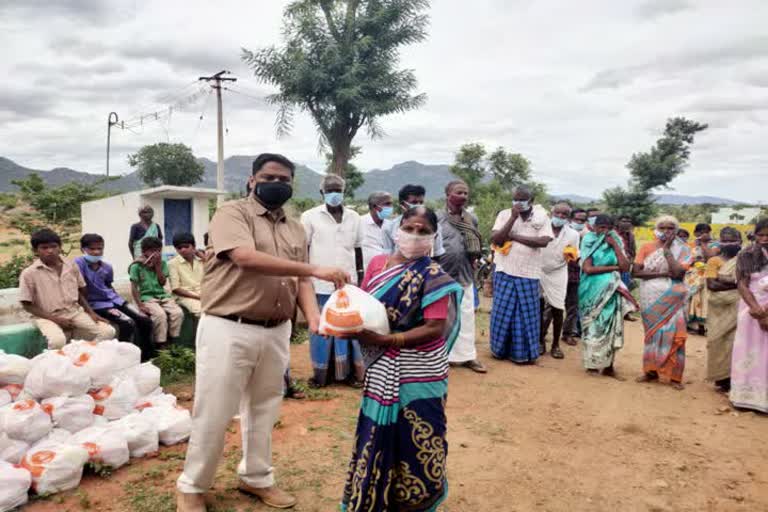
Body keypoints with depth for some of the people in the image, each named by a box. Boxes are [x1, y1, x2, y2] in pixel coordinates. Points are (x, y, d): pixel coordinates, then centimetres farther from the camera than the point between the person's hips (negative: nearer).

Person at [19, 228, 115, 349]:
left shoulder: (72, 267, 5)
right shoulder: (29, 274, -6)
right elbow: (27, 305, -5)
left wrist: (91, 313, 1)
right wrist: (55, 319, -14)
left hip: (75, 312, 4)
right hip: (48, 317, -4)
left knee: (108, 331, -17)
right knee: (57, 341, -36)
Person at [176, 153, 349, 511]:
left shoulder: (296, 230, 12)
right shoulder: (232, 213, -8)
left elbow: (300, 280, 9)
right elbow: (246, 258, -26)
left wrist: (313, 317, -12)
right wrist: (315, 269, -29)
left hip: (276, 332, 6)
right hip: (229, 329, -6)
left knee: (264, 409, 18)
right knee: (214, 413, 5)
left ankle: (256, 477, 36)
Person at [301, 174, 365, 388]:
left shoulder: (354, 217, 8)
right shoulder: (310, 216, -2)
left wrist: (361, 275, 14)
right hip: (321, 284, -3)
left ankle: (350, 371, 17)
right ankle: (321, 373, 17)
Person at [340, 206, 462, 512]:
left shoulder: (433, 277, -11)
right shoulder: (377, 264, 3)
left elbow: (435, 328, -18)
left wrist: (387, 340, -24)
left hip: (418, 375, -4)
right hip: (381, 372, 4)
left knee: (415, 444, 7)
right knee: (376, 440, 15)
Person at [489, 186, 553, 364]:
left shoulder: (542, 216, 0)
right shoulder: (505, 214, 0)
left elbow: (544, 241, -13)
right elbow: (495, 239, -11)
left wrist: (514, 236, -14)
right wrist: (513, 217, -17)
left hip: (529, 274, 0)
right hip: (505, 272, 0)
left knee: (527, 314, 6)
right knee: (502, 312, 6)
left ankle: (524, 352, 18)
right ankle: (500, 349, 21)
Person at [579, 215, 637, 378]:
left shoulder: (616, 243, 8)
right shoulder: (589, 243, -2)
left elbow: (625, 266, -2)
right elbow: (587, 268, -14)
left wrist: (615, 245, -6)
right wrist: (613, 268, -9)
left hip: (612, 290, 4)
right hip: (593, 290, -3)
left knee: (612, 326, 2)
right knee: (595, 326, 1)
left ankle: (608, 366, 7)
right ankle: (592, 363, 11)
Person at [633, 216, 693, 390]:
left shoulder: (682, 250, -1)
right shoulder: (647, 247, 2)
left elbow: (677, 273, -15)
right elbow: (636, 272, -7)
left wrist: (667, 250, -12)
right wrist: (662, 273, -15)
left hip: (672, 298, -1)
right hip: (651, 298, 2)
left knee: (673, 334, -5)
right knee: (652, 333, 9)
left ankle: (675, 376, 4)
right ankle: (651, 371, 17)